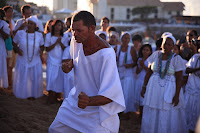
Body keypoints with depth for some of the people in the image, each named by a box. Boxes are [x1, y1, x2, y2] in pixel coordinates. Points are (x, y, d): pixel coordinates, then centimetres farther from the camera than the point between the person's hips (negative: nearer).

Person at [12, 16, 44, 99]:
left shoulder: (39, 35, -3)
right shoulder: (20, 33, -6)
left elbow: (42, 45, 10)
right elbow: (14, 43, 6)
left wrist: (41, 50, -12)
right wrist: (18, 49, -13)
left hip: (35, 61, 1)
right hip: (22, 60, -1)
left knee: (34, 79, 7)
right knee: (22, 79, 7)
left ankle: (32, 94, 25)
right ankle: (23, 93, 27)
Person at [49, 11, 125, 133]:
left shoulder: (106, 54, -29)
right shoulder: (76, 41, -8)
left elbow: (110, 95, -31)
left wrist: (89, 101, -47)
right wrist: (70, 64, -5)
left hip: (98, 108, -6)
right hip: (75, 100, 7)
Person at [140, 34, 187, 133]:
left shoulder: (176, 58, -10)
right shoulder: (156, 55, 0)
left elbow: (179, 78, -9)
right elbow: (149, 72, 6)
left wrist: (177, 95, -13)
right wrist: (144, 87, 3)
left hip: (169, 89, -3)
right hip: (154, 88, 3)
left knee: (169, 116, 2)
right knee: (151, 115, 10)